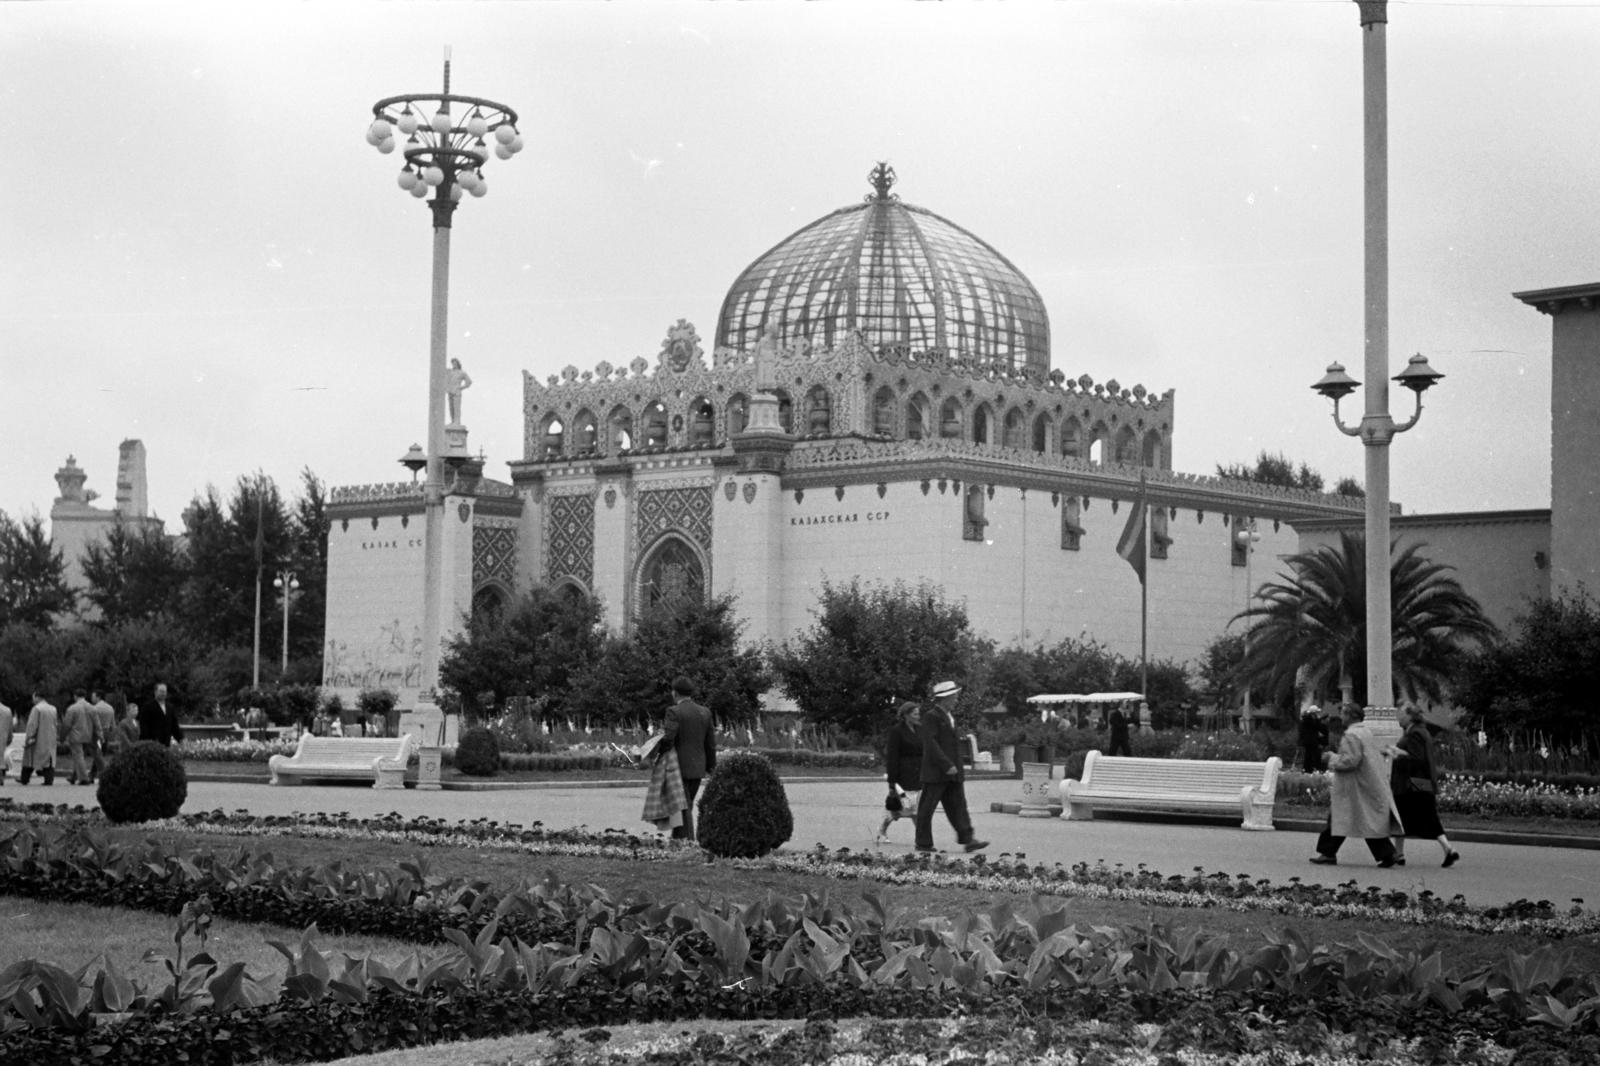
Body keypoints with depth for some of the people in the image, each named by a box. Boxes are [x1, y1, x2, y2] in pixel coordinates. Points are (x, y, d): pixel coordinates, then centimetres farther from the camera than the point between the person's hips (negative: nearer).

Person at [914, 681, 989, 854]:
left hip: (952, 772, 9)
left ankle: (968, 840, -5)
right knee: (927, 808, 0)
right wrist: (947, 765, -24)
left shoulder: (948, 717, 17)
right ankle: (923, 843, 6)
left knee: (958, 805, 1)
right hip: (935, 773, -9)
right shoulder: (931, 717, -12)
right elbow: (930, 743, -20)